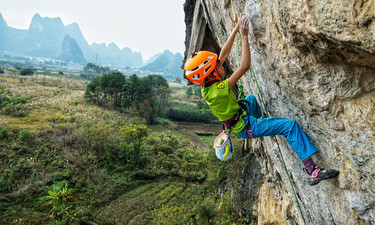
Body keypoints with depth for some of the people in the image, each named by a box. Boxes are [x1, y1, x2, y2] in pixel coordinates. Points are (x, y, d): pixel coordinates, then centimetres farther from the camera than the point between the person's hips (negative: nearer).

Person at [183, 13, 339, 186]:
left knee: (250, 98, 33)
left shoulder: (206, 86, -7)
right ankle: (312, 171, -17)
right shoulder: (217, 90, -32)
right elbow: (245, 66, -33)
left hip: (237, 120, 9)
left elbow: (224, 53, -2)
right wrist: (244, 36, -29)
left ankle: (259, 118, 55)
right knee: (290, 126, -16)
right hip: (245, 128, -9)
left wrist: (236, 29, -1)